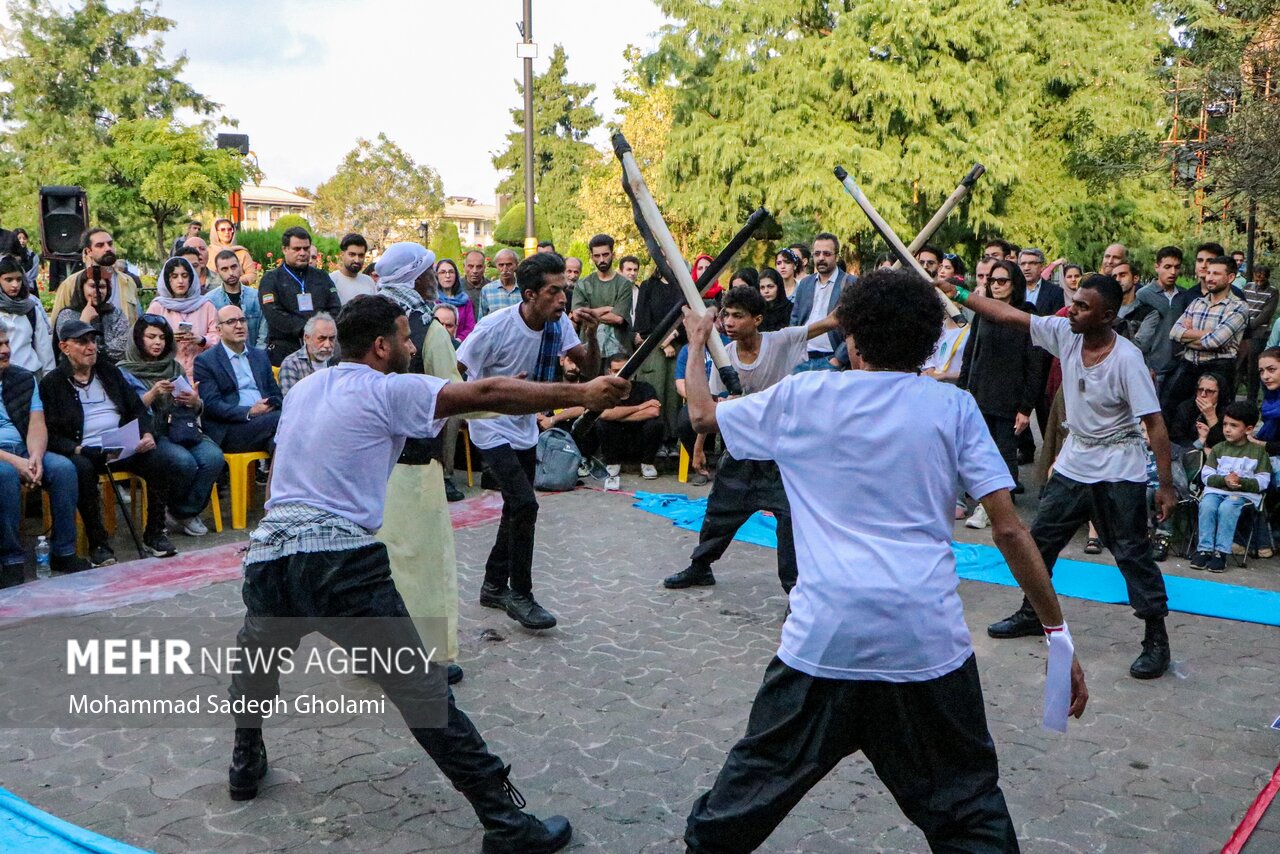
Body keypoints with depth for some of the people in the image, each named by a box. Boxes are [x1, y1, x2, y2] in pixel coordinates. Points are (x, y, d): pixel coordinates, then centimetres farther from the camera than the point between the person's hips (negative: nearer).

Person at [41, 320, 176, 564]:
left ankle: (154, 534, -11)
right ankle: (98, 542, -24)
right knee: (82, 469, -37)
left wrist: (147, 434, -1)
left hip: (124, 448, 4)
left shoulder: (109, 371, 20)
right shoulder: (52, 383, 6)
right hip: (83, 452, -4)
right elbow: (51, 434, -2)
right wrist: (77, 449, -20)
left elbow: (137, 408, 19)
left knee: (158, 460, -24)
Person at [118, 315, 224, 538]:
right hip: (150, 435, -4)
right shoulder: (125, 371, 8)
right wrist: (153, 393, -17)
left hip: (182, 430, 4)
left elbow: (197, 410, 18)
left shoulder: (175, 367, 20)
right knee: (184, 461, -32)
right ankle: (160, 508, -3)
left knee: (214, 457, -26)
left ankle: (185, 513, -7)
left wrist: (195, 401, -5)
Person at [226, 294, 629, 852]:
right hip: (340, 561, -7)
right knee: (420, 691, -6)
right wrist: (582, 393, -5)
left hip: (268, 552, 7)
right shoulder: (386, 391, -1)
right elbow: (487, 395, -7)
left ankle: (245, 765, 49)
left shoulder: (305, 387, 18)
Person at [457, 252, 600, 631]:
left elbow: (589, 370, -7)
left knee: (517, 509, 14)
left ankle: (494, 585, 31)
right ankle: (520, 596, -1)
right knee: (525, 505, -16)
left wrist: (591, 336, -24)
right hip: (492, 429, -7)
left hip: (526, 429, 7)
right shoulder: (496, 326, -23)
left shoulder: (559, 323, -7)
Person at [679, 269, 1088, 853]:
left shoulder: (802, 397, 4)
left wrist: (696, 347, 38)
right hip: (929, 641, 0)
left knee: (757, 778, 19)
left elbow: (702, 413, 19)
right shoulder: (954, 407, 3)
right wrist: (1058, 632, 4)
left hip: (823, 636, 0)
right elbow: (1009, 530, -2)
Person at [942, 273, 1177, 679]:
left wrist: (1166, 485, -21)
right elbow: (1007, 314, -4)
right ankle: (1032, 613, 32)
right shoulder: (1064, 332, -7)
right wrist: (958, 294, -10)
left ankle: (1157, 639, 12)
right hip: (1073, 463, 7)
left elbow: (1155, 423, -21)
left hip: (1118, 473, -6)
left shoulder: (1126, 359, -23)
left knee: (1132, 553, -2)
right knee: (1040, 539, 14)